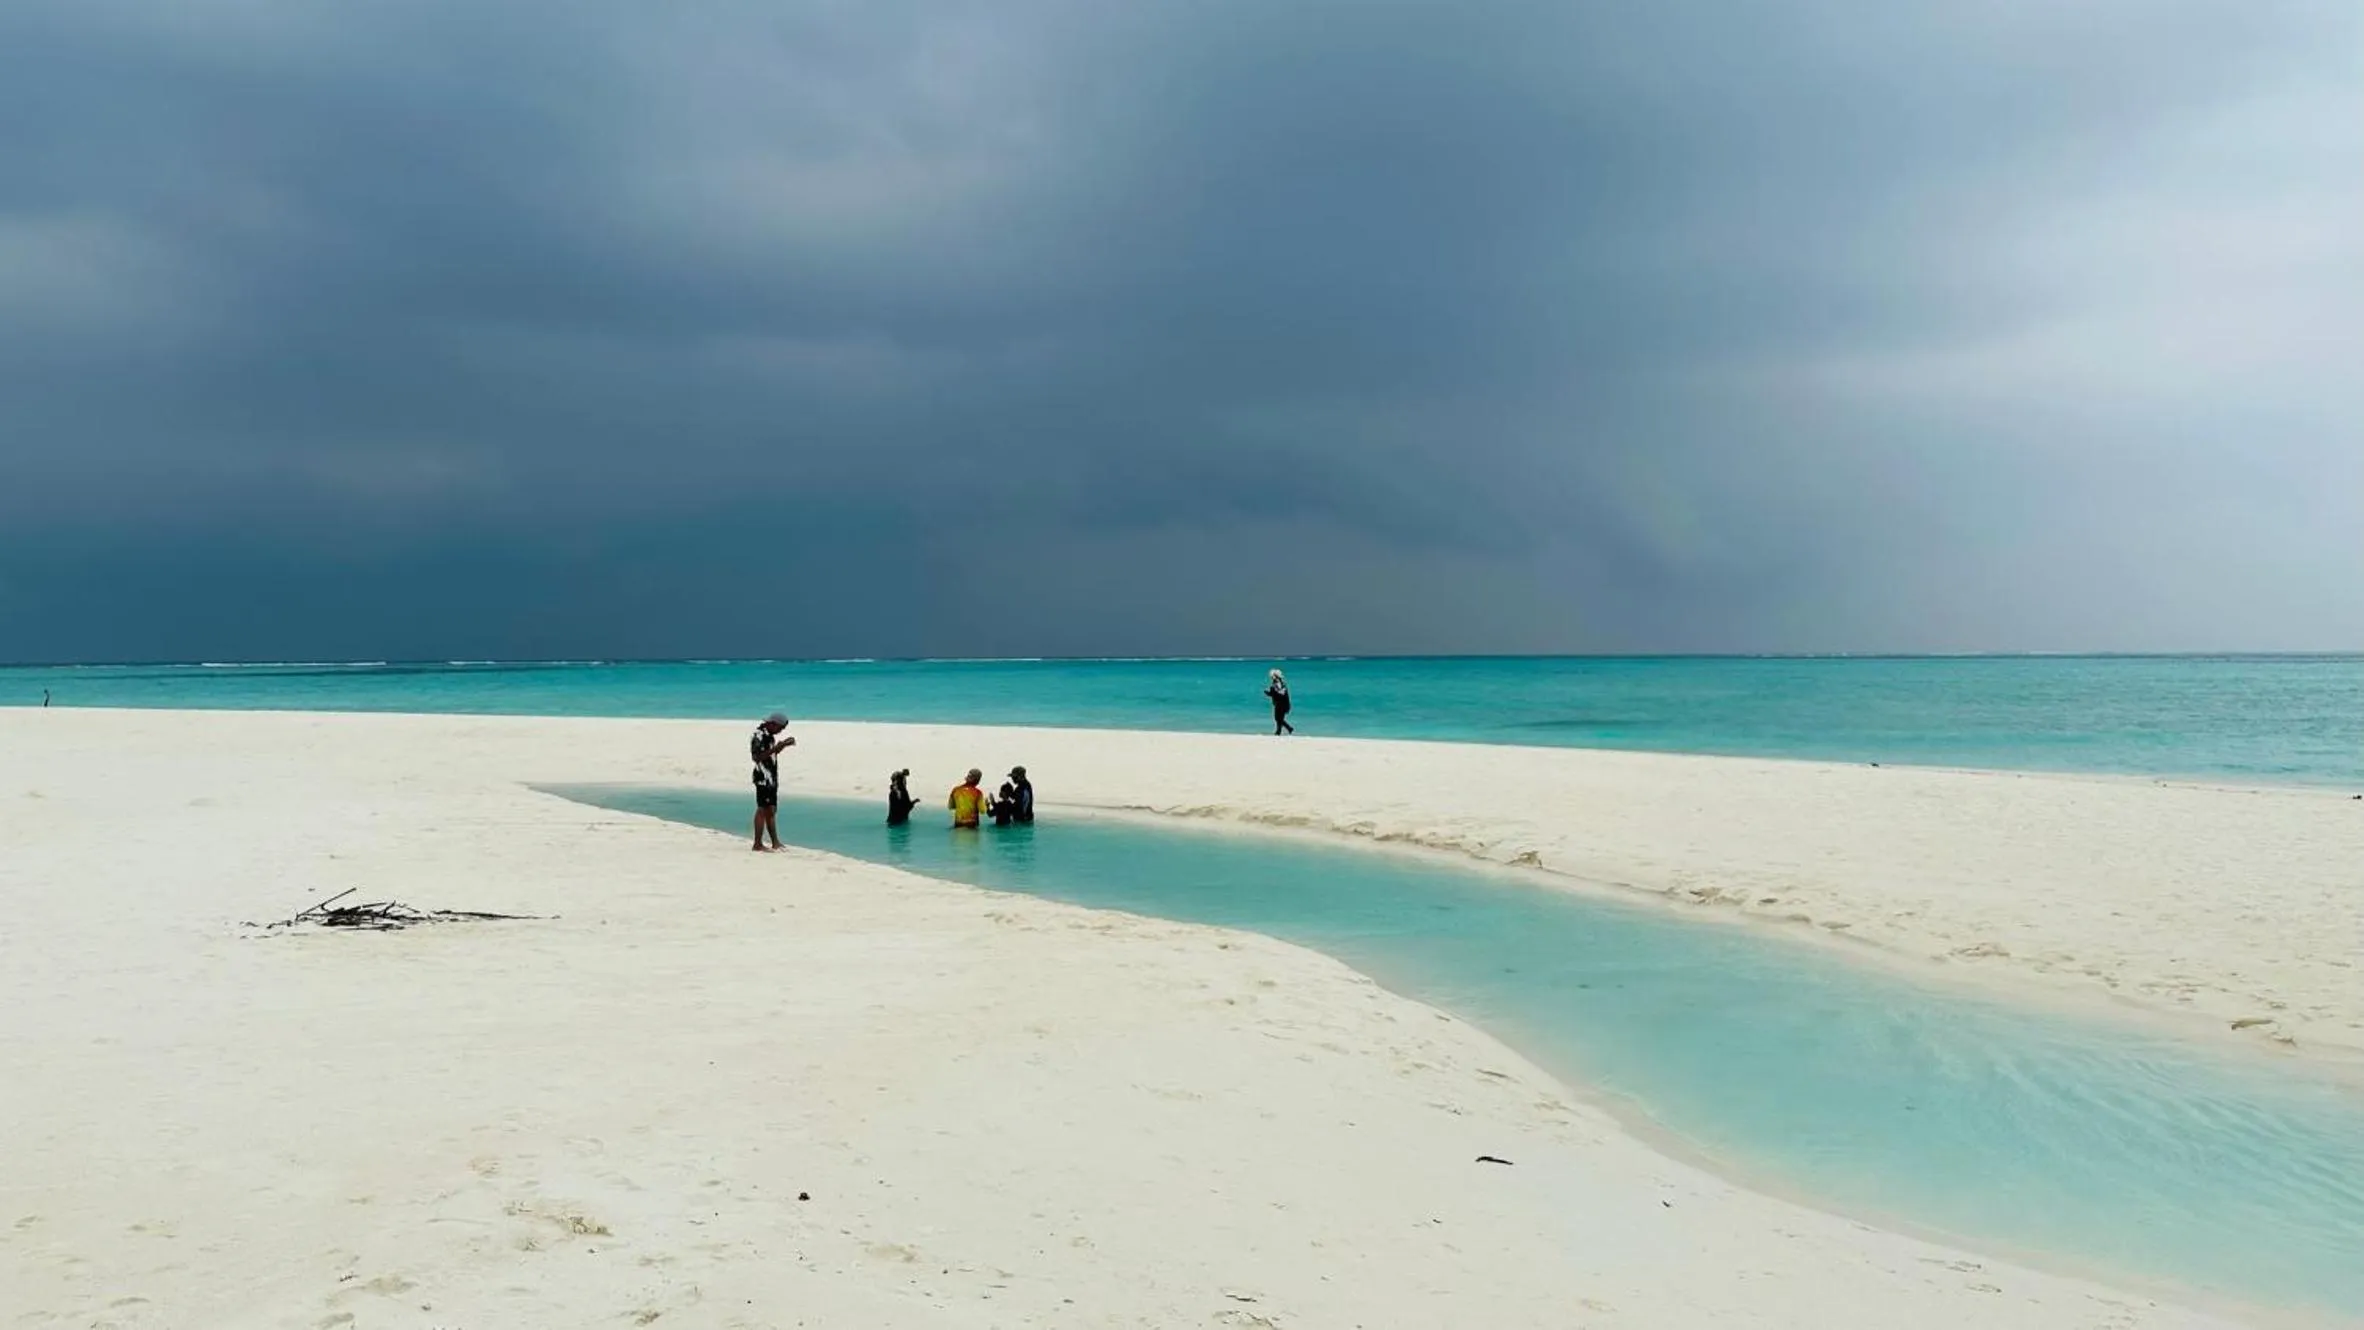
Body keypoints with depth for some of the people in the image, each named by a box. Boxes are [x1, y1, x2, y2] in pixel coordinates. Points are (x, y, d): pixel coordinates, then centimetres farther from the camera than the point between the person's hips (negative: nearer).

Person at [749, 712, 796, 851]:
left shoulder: (769, 735, 15)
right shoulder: (758, 736, -15)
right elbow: (756, 757, -23)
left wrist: (783, 745, 12)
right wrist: (775, 748, -25)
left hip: (772, 778, 10)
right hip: (763, 778, -10)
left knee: (771, 810, 11)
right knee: (763, 809, -7)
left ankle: (775, 842, 16)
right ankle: (758, 844, -4)